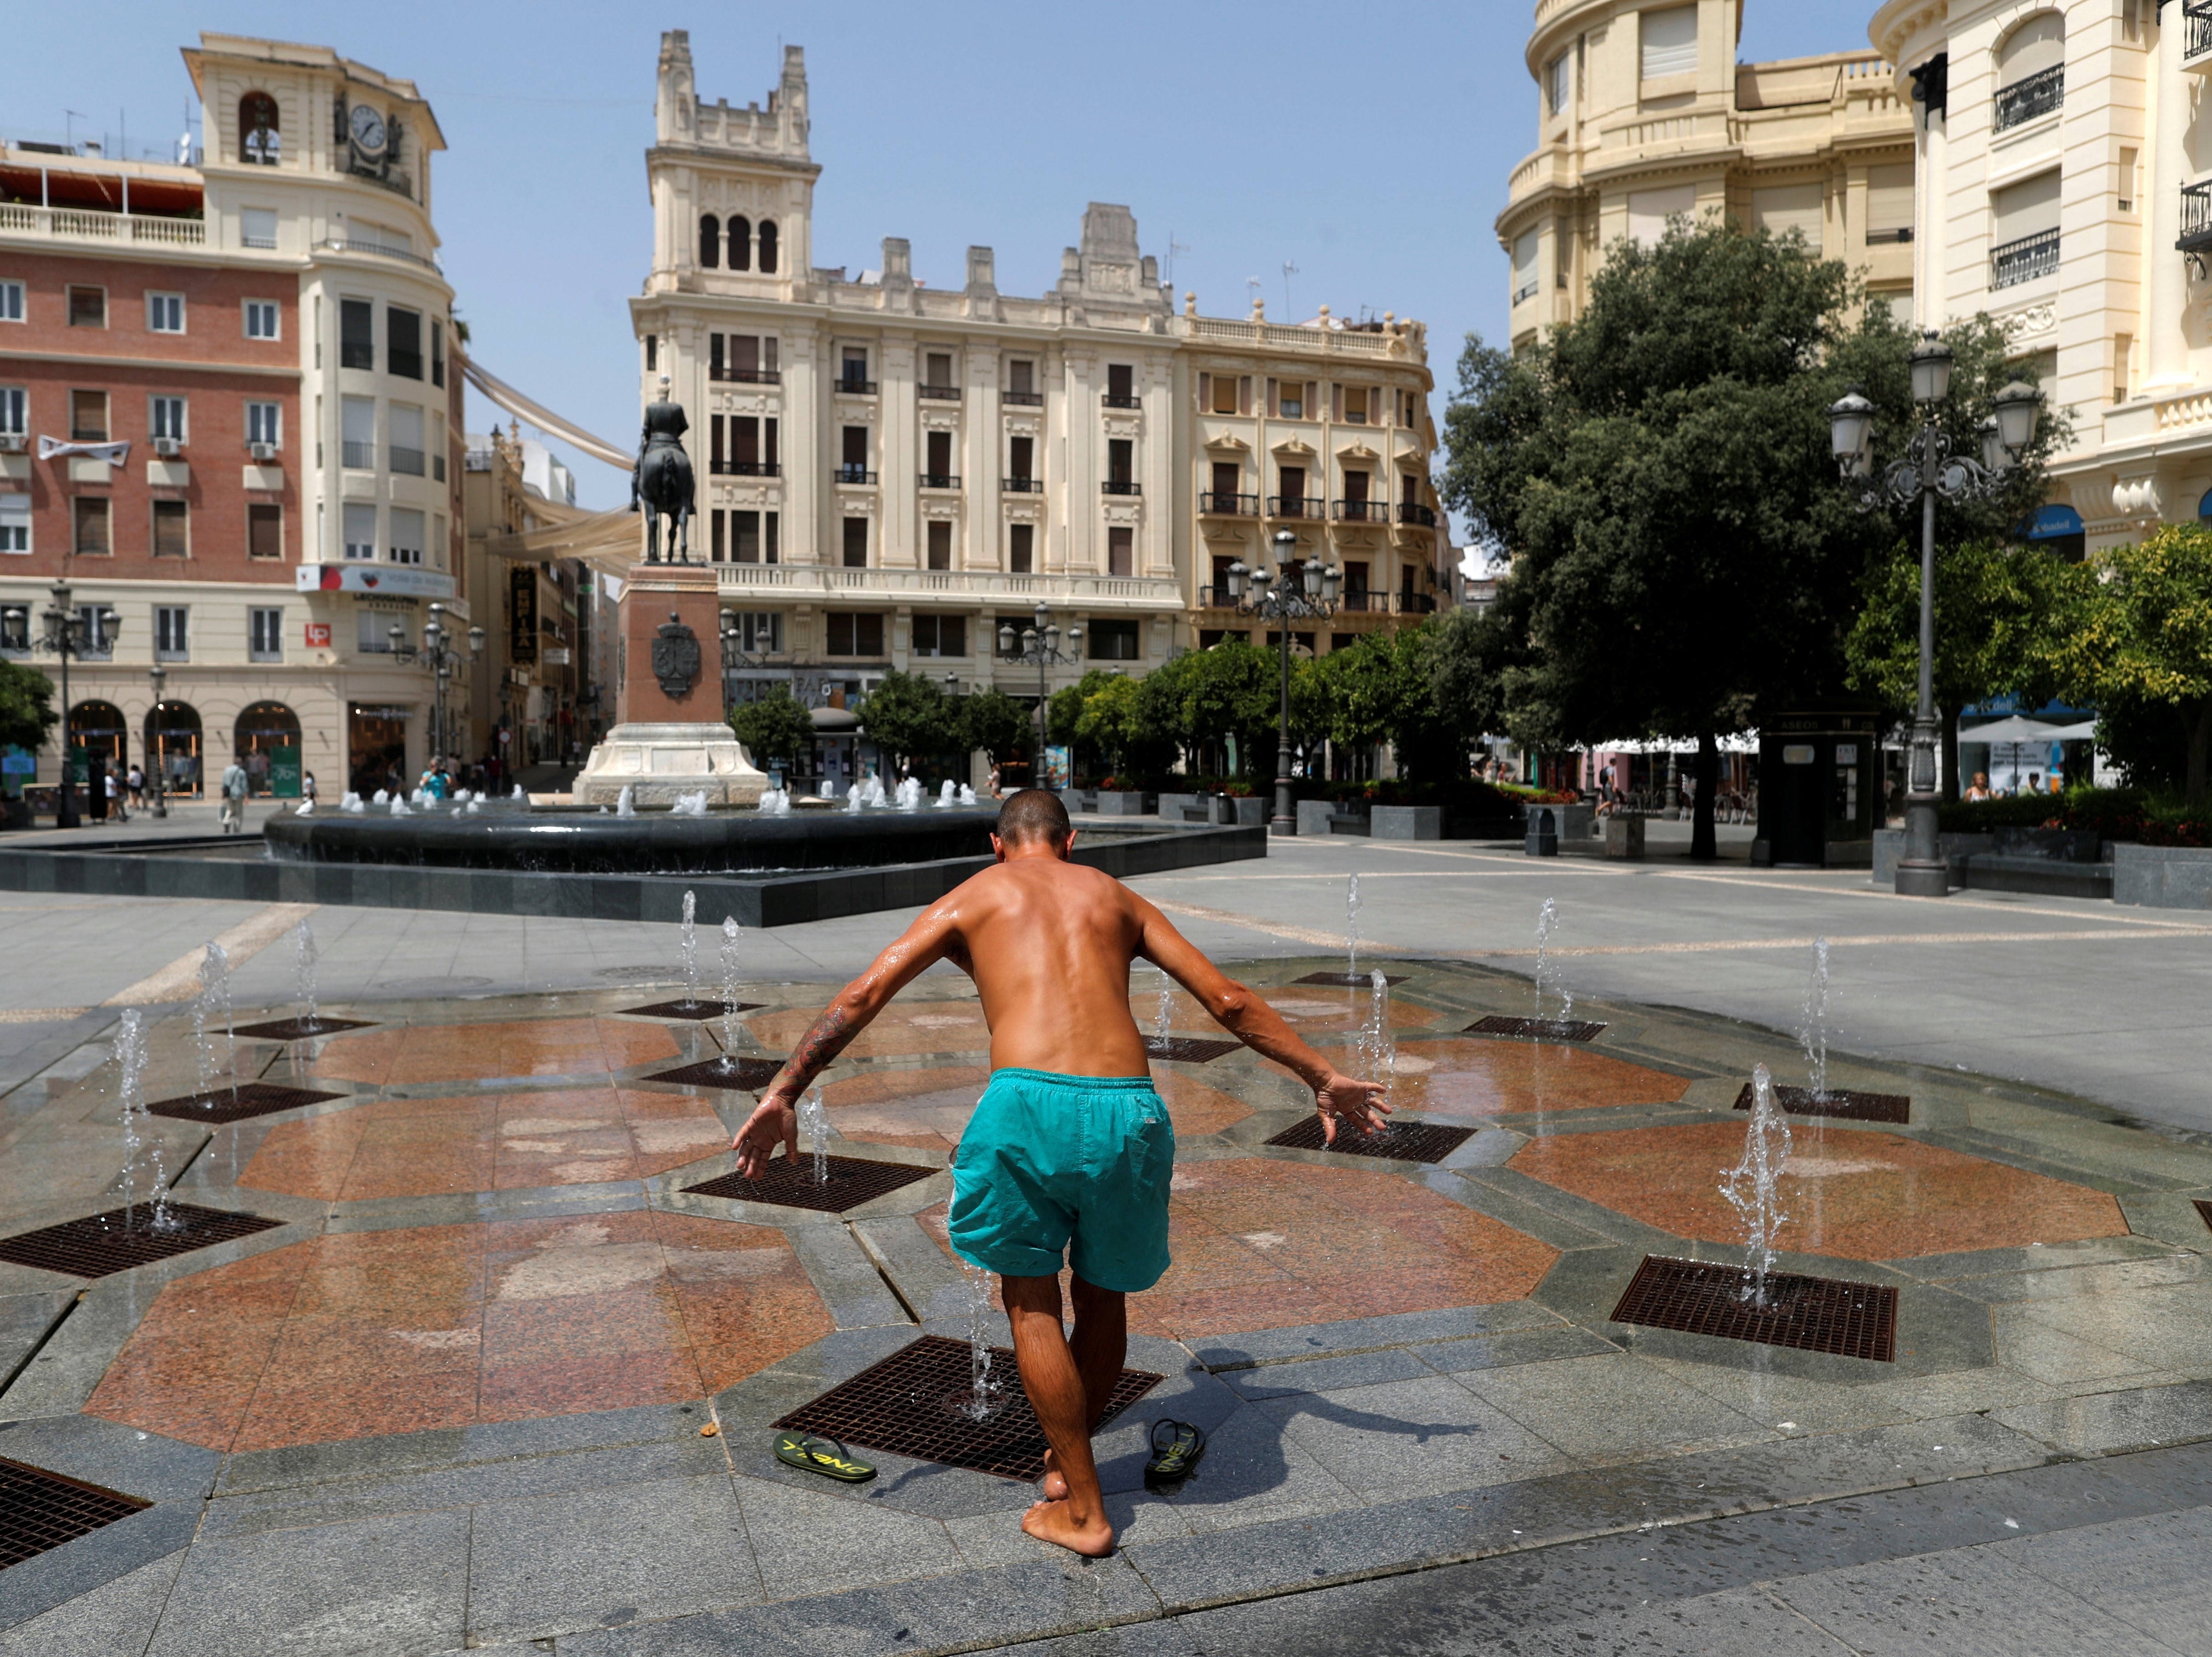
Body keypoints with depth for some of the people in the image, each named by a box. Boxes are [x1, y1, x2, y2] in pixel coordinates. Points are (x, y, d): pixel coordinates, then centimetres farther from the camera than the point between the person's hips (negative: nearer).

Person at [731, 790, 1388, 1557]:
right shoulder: (1116, 897, 24)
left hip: (1027, 1101, -2)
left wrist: (783, 1095, 12)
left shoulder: (971, 898, 19)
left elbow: (862, 996, 10)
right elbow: (1231, 1001, 21)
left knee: (1031, 1300, 16)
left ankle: (1083, 1511, 20)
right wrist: (1322, 1076, 28)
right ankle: (1065, 1465, 40)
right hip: (1127, 1110, 3)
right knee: (1102, 1296, 24)